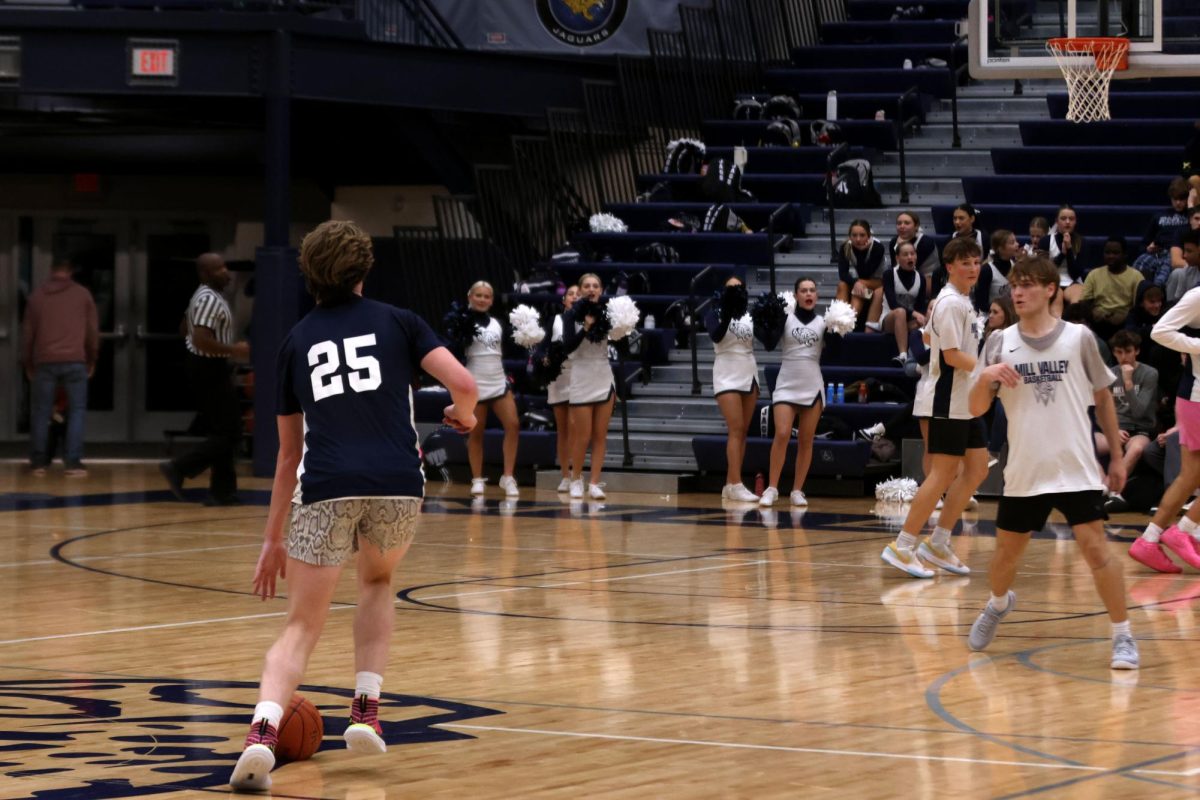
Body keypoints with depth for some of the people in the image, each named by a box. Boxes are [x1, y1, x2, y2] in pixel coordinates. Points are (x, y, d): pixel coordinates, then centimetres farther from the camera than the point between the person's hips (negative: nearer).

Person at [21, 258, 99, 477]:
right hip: (74, 361, -1)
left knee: (40, 412, 8)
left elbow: (27, 332, 12)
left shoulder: (37, 295, 10)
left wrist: (28, 364, 20)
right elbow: (93, 330, 7)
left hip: (44, 361, 1)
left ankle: (38, 462, 8)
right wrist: (92, 360, 18)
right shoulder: (82, 294, 6)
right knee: (76, 411, 2)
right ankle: (72, 463, -7)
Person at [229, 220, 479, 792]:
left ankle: (263, 729, -22)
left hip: (325, 489, 0)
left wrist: (273, 538, 30)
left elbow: (288, 452, 24)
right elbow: (463, 384, 2)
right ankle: (365, 711, 17)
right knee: (377, 581, 31)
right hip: (398, 486, 0)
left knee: (302, 627, 5)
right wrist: (463, 416, 26)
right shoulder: (397, 322, 16)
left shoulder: (296, 341, 21)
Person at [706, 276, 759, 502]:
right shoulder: (714, 314, -1)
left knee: (742, 432, 4)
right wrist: (728, 313, -35)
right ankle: (736, 485, -17)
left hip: (749, 375, 5)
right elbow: (716, 336, -20)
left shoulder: (750, 315, 9)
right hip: (727, 375, -5)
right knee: (736, 430, -14)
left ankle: (730, 485, 7)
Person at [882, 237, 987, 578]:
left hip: (965, 403, 10)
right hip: (948, 403, -10)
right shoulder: (951, 303, -15)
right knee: (943, 474, -8)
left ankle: (937, 543, 13)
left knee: (977, 469, 8)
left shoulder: (963, 302, 15)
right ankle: (903, 546, -3)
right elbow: (951, 355, -21)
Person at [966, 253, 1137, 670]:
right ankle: (998, 605, 45)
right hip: (1023, 473, 2)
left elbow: (1103, 398, 9)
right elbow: (976, 409, 1)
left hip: (1077, 469, -2)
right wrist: (985, 378, -20)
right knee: (1006, 551, 13)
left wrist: (1117, 456, 10)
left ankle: (1123, 637, -3)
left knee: (1095, 547, -14)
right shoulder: (1000, 343, 1)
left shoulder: (1078, 338, -2)